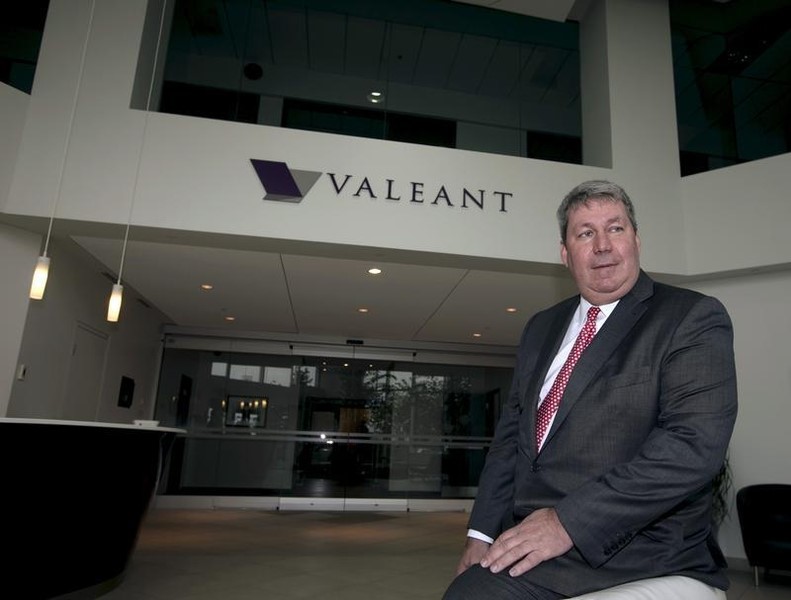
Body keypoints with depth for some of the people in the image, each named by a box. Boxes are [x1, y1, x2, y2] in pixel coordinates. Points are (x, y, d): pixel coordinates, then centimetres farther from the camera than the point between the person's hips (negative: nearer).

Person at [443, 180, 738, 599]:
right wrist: (482, 532, 0)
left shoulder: (694, 317, -4)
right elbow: (511, 433, 12)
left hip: (637, 554, -5)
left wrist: (567, 521, -20)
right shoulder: (541, 329, 13)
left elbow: (694, 442, -16)